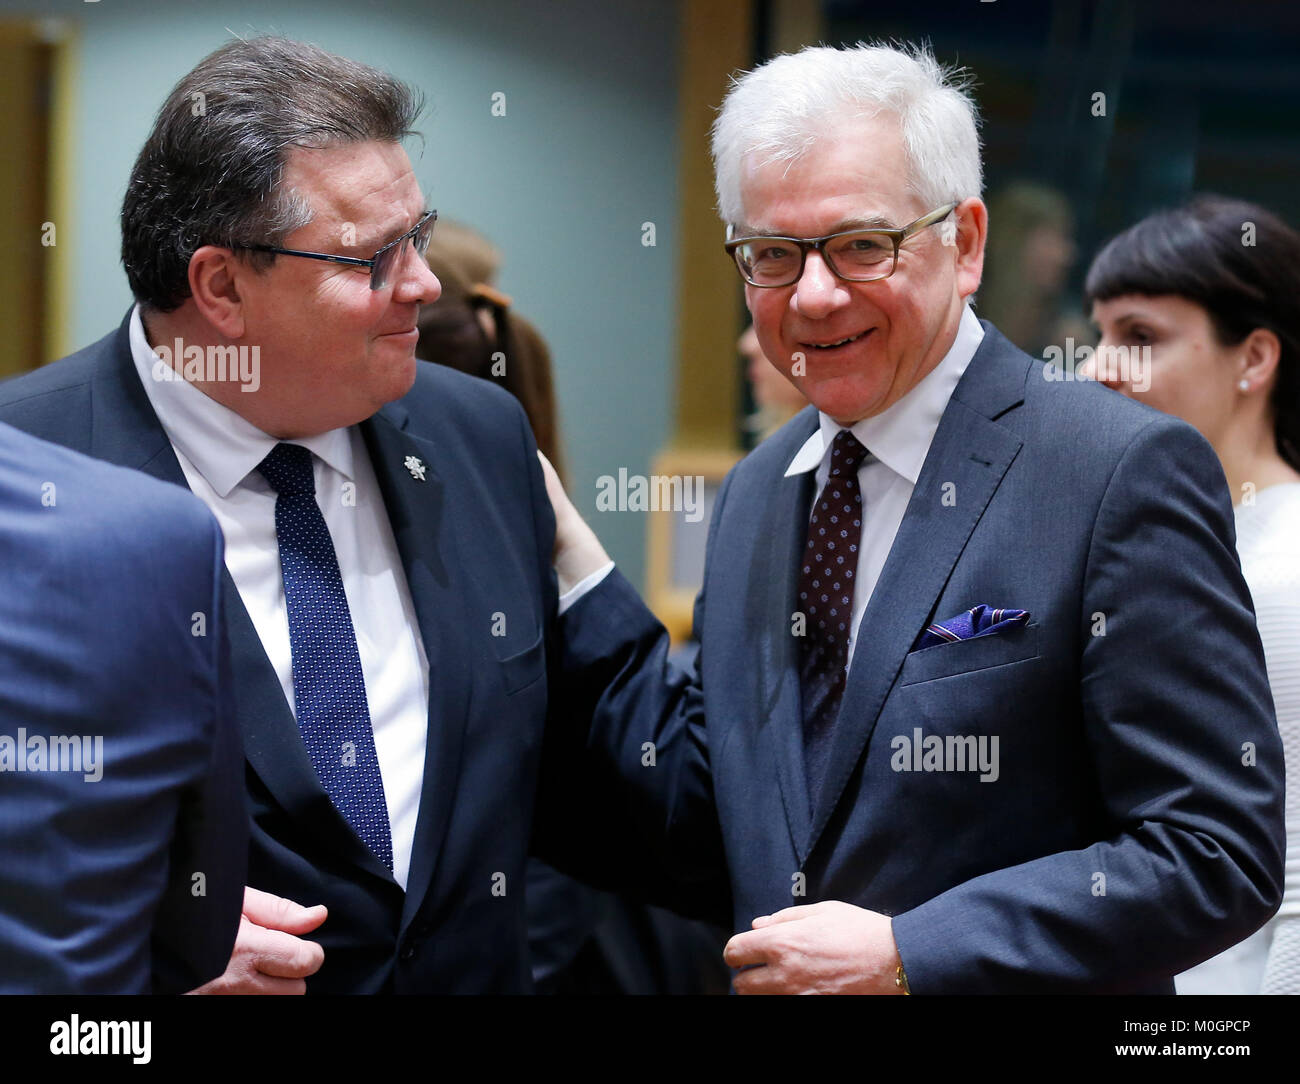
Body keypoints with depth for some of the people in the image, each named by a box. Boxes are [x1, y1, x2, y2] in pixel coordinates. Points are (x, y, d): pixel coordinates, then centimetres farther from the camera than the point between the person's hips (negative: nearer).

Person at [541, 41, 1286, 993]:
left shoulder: (1126, 472, -16)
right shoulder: (756, 496, 6)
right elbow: (709, 812, 7)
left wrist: (907, 956, -23)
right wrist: (568, 557, 3)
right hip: (774, 987, 6)